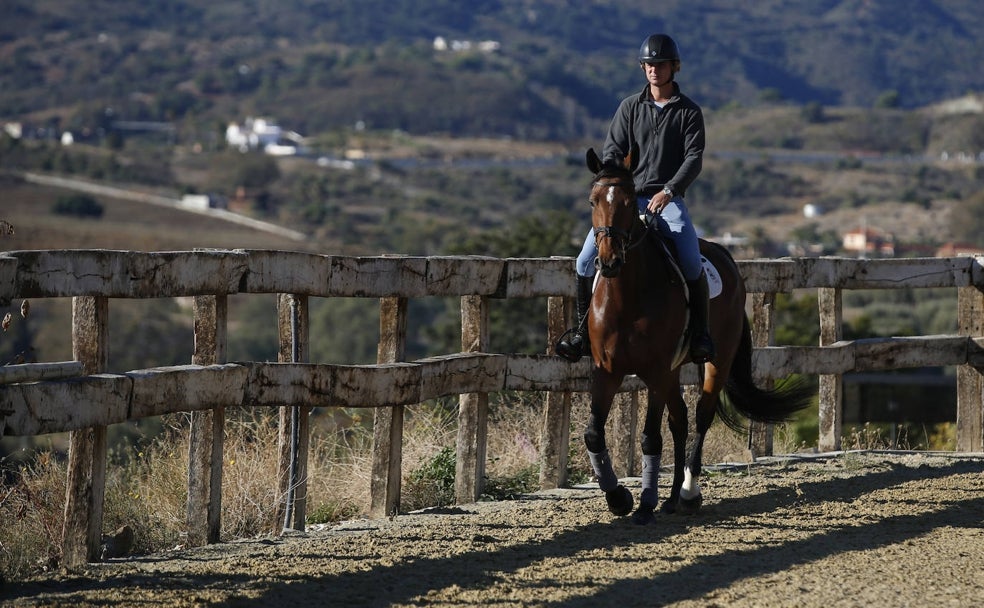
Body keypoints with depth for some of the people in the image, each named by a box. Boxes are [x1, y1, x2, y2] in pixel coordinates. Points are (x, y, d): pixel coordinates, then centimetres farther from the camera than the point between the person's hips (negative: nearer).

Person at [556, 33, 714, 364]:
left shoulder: (689, 112, 3)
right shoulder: (630, 107, 10)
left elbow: (694, 159, -5)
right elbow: (612, 151, 5)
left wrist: (668, 191, -20)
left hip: (669, 199, -2)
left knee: (692, 262, -25)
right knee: (586, 260, -12)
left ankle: (700, 333, -9)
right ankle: (583, 328, 4)